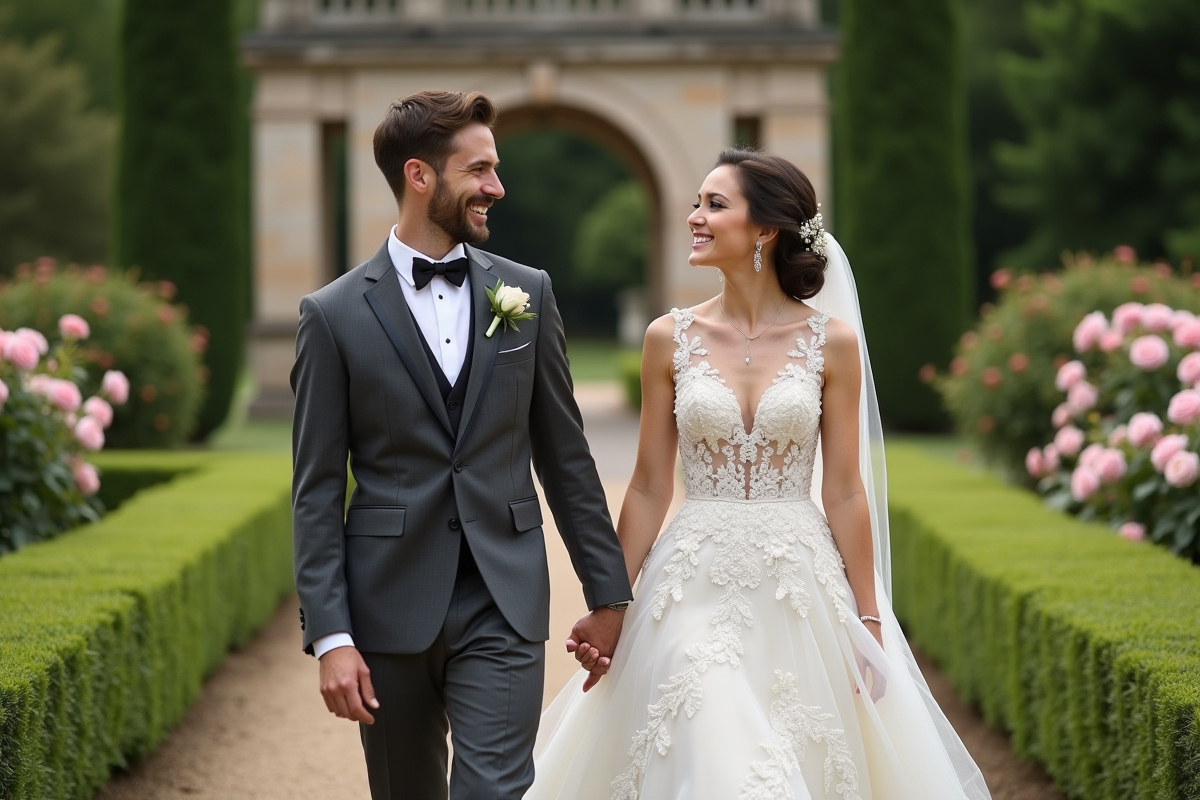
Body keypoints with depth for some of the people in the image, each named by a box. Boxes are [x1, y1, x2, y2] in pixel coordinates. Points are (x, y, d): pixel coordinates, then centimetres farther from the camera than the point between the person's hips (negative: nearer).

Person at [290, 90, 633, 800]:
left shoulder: (527, 293, 6)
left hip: (504, 607, 1)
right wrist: (330, 636, -9)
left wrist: (609, 592, 11)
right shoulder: (335, 314, -1)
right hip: (390, 609, -1)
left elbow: (565, 455, 11)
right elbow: (318, 493, -2)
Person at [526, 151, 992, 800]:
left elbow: (844, 491, 1)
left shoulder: (832, 342, -1)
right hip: (696, 586, 0)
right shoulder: (670, 339, 2)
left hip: (801, 589, 0)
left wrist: (869, 622, 0)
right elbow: (649, 489, 6)